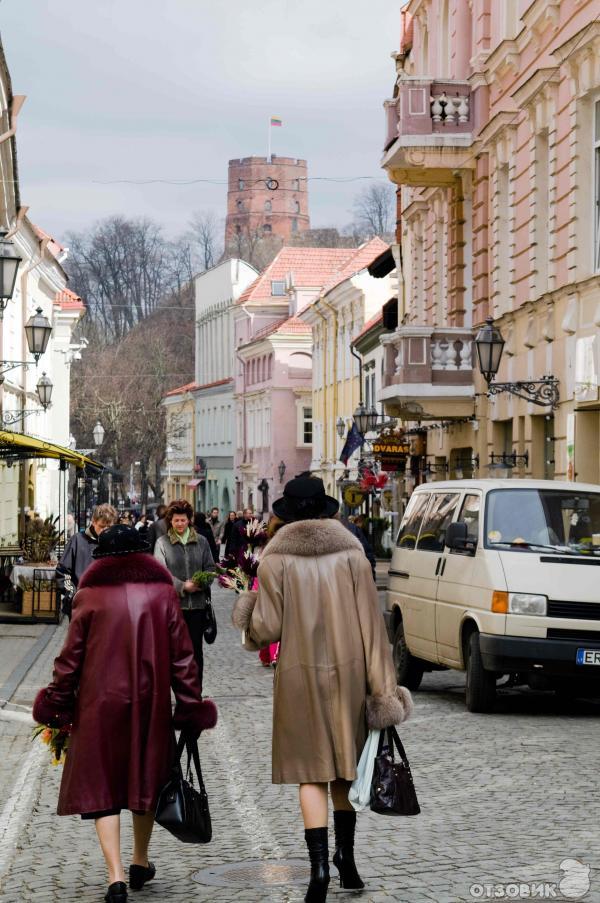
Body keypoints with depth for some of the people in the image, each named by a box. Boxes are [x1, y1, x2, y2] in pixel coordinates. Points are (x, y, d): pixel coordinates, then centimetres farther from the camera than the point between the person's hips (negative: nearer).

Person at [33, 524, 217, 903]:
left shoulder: (91, 596, -3)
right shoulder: (163, 594, 2)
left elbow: (71, 657, -2)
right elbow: (183, 656, 1)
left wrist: (57, 705, 8)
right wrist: (191, 708, 6)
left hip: (99, 705, -2)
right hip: (151, 703, 2)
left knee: (100, 786, 2)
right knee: (147, 778, 19)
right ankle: (141, 863, 32)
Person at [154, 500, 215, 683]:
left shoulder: (201, 542, 8)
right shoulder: (162, 543, 0)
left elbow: (210, 567, 11)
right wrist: (183, 586, -18)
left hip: (197, 603, 2)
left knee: (196, 649, 6)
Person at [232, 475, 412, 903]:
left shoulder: (276, 559, -6)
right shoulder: (352, 553, -1)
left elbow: (267, 629, -8)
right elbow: (370, 622, -4)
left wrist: (248, 617, 15)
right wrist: (382, 685, -1)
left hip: (300, 674, -2)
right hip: (348, 672, 2)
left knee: (312, 771, 3)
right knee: (345, 766, 16)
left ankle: (320, 864, -8)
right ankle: (346, 860, 23)